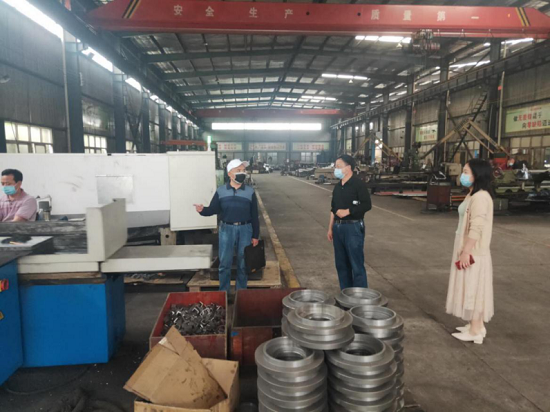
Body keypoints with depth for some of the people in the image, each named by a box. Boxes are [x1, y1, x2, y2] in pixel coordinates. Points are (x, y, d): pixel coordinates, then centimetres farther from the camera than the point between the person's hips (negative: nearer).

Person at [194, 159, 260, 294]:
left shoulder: (250, 192, 0)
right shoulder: (221, 191, 0)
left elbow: (254, 215, 1)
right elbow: (214, 209, 0)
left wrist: (255, 236, 1)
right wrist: (202, 210, -23)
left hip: (245, 229, 0)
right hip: (227, 229, 0)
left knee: (243, 263, 9)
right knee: (225, 263, 6)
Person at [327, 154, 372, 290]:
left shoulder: (358, 184, -9)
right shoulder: (338, 186, 13)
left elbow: (366, 205, -15)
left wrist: (347, 211, -16)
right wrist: (330, 228, 16)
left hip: (353, 227, -7)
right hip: (338, 227, 8)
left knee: (357, 265, -4)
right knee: (341, 264, 13)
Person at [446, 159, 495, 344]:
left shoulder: (480, 197, -19)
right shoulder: (474, 195, 13)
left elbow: (476, 229, -24)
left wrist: (466, 252, -23)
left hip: (474, 252, -10)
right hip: (469, 249, 10)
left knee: (473, 289, -1)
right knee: (471, 289, 16)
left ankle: (475, 331, 9)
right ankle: (476, 325, 27)